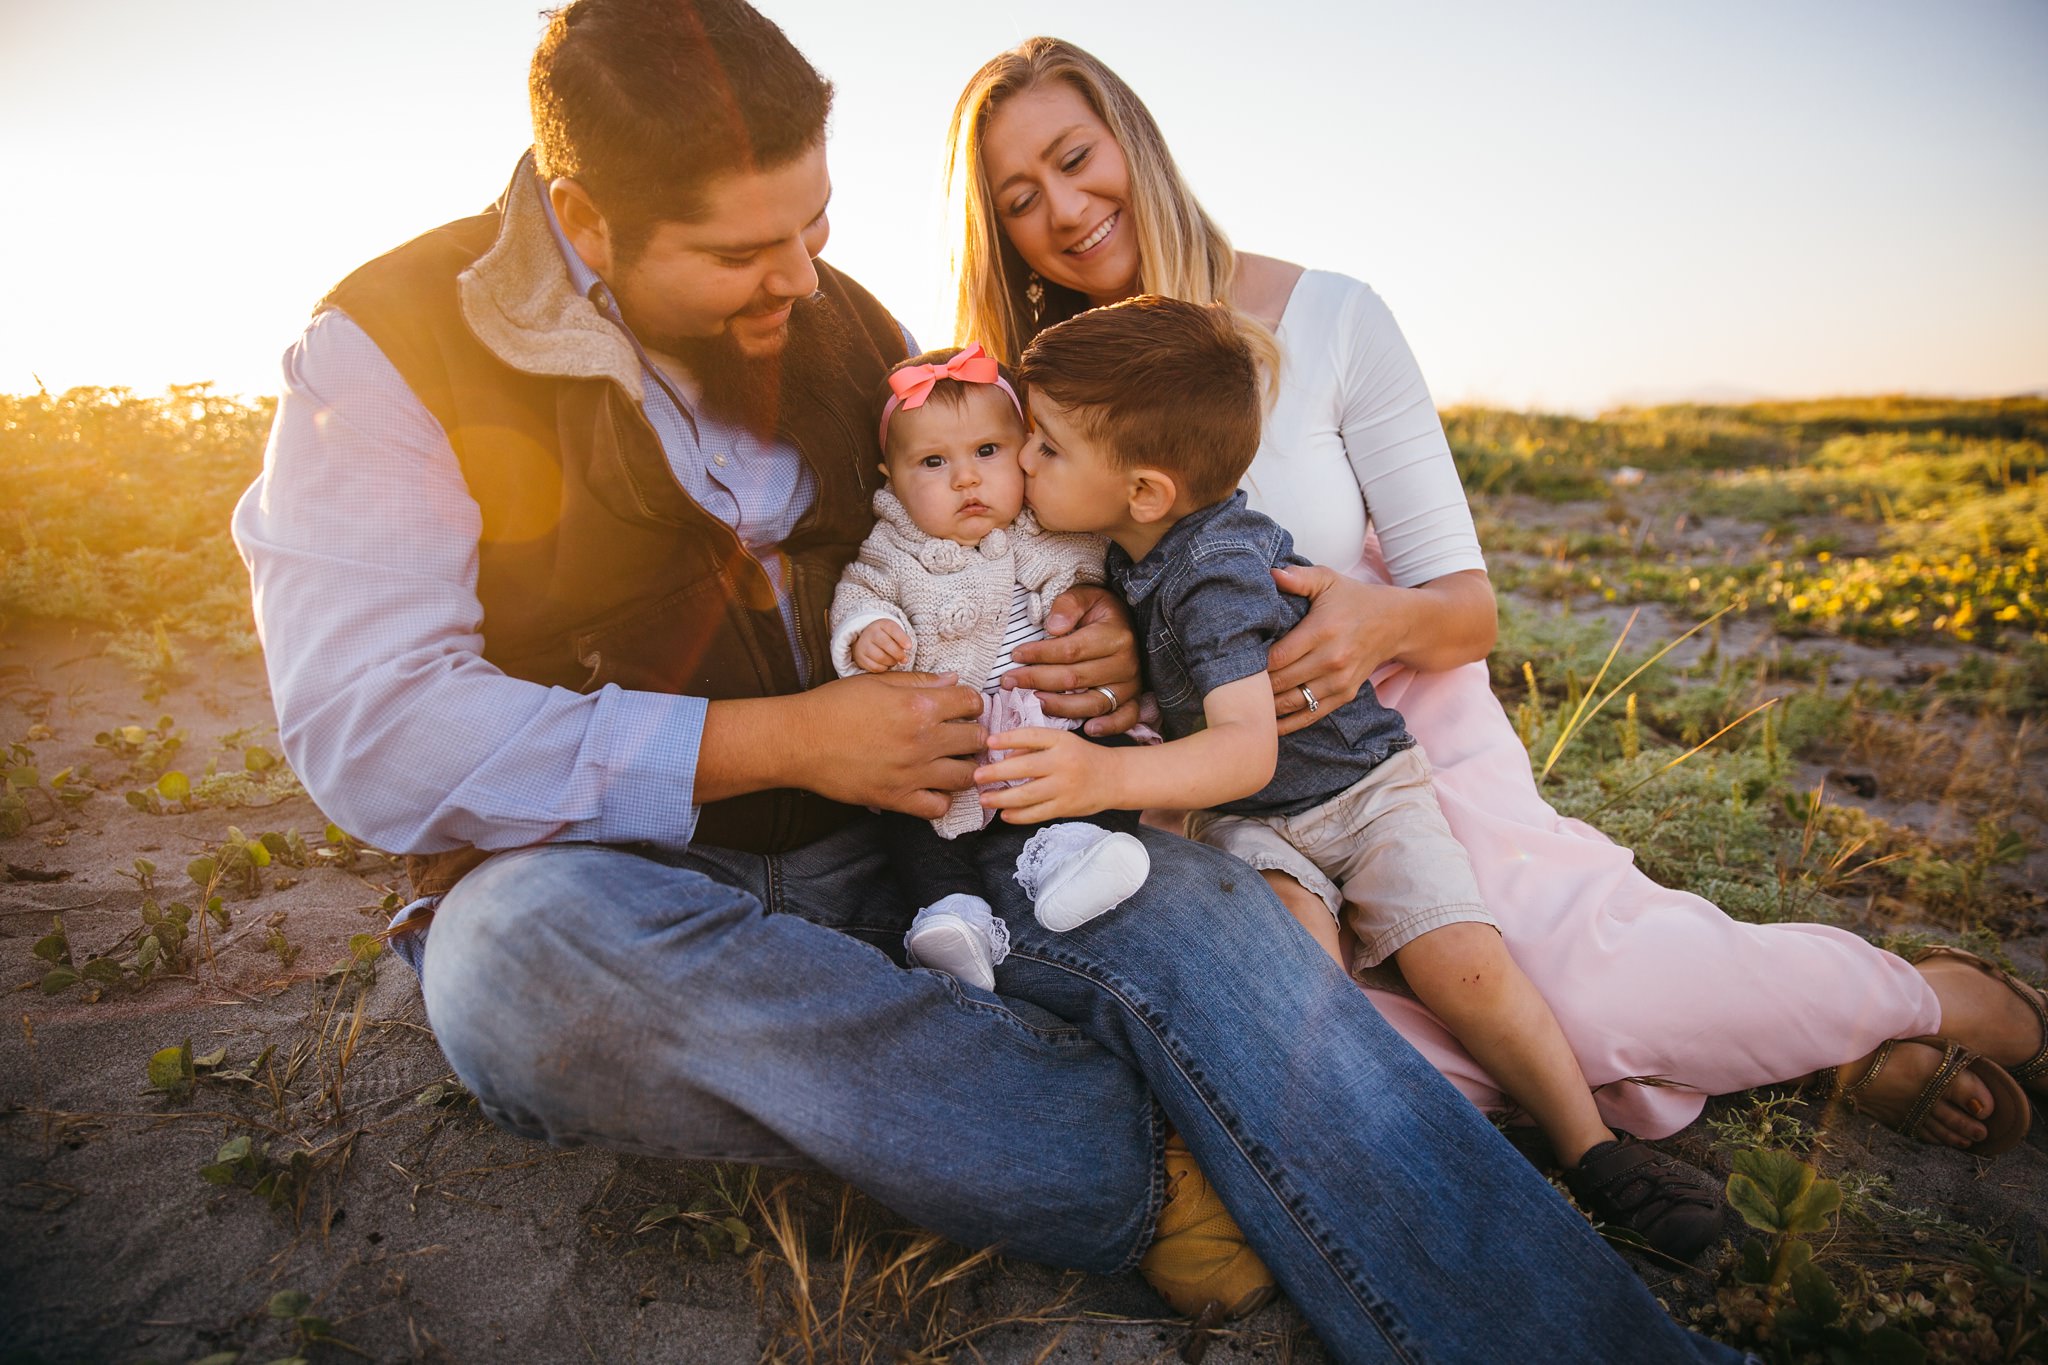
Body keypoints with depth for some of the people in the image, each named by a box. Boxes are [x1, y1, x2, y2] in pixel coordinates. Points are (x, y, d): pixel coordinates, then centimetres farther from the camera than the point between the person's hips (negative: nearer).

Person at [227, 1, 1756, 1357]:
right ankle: (1157, 1180, -27)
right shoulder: (395, 347, -7)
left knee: (1173, 895, -24)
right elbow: (372, 730, -18)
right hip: (598, 881, -2)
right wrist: (783, 739, -21)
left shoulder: (842, 322, 7)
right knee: (528, 945, -38)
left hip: (881, 853, 3)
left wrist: (1096, 633, -7)